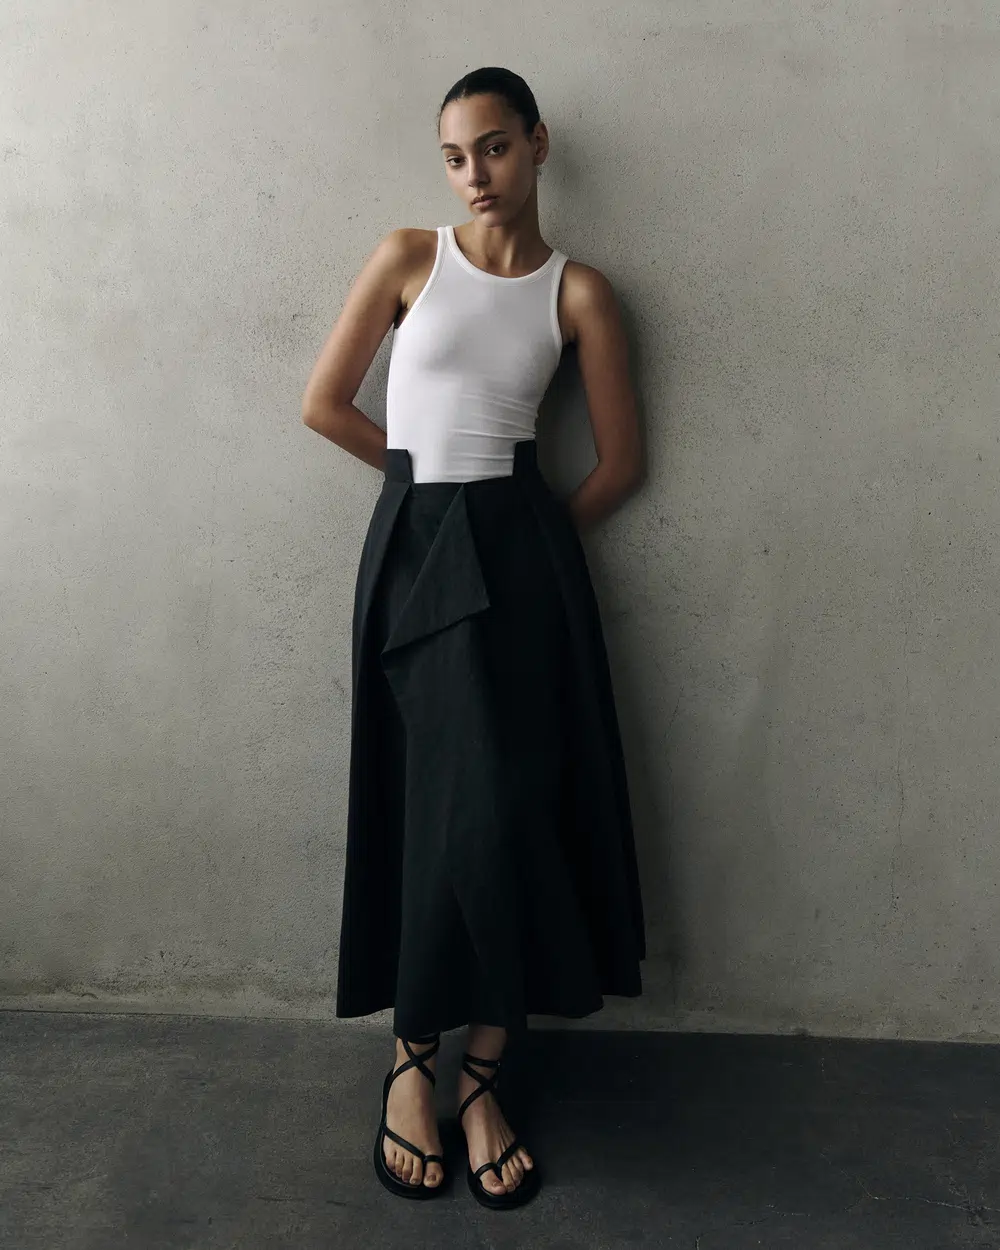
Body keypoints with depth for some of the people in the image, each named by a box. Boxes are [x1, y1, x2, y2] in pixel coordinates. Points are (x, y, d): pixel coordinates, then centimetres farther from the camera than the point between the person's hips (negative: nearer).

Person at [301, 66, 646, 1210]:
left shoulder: (578, 292, 7)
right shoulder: (408, 257, 7)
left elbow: (620, 463, 7)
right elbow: (324, 404, 6)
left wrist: (525, 534, 8)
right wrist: (439, 480, 9)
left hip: (520, 551, 1)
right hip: (412, 547, -1)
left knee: (512, 806, -2)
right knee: (451, 807, -4)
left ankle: (476, 1072, 16)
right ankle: (415, 1057, 17)